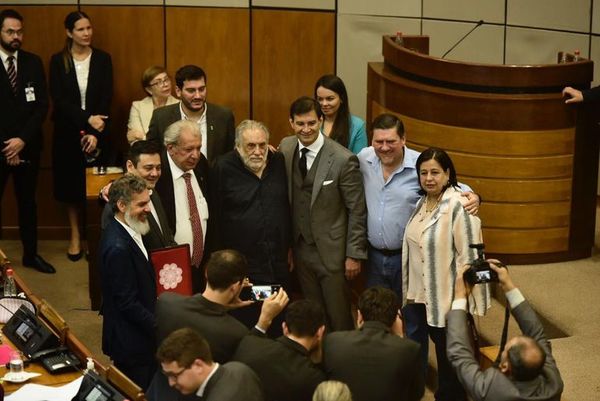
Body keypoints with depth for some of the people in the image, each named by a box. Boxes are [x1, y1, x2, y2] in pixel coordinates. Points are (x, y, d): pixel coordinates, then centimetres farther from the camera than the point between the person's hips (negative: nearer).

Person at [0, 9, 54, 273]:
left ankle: (31, 254, 22)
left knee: (28, 201, 12)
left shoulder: (33, 63, 5)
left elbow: (42, 105, 1)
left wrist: (23, 139, -9)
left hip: (28, 145, 3)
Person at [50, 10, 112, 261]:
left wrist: (95, 132, -14)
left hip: (97, 131, 0)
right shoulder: (58, 61, -3)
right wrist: (87, 118, -20)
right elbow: (58, 100, -9)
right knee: (71, 184, 7)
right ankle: (75, 235, 20)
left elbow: (106, 98, -4)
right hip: (67, 131, 0)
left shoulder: (103, 59, -1)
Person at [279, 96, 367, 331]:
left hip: (331, 250, -5)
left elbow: (357, 211, -11)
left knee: (339, 320, 4)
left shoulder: (343, 160, -17)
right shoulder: (285, 148, -1)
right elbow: (285, 198, 8)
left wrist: (354, 254, -10)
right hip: (301, 248, 5)